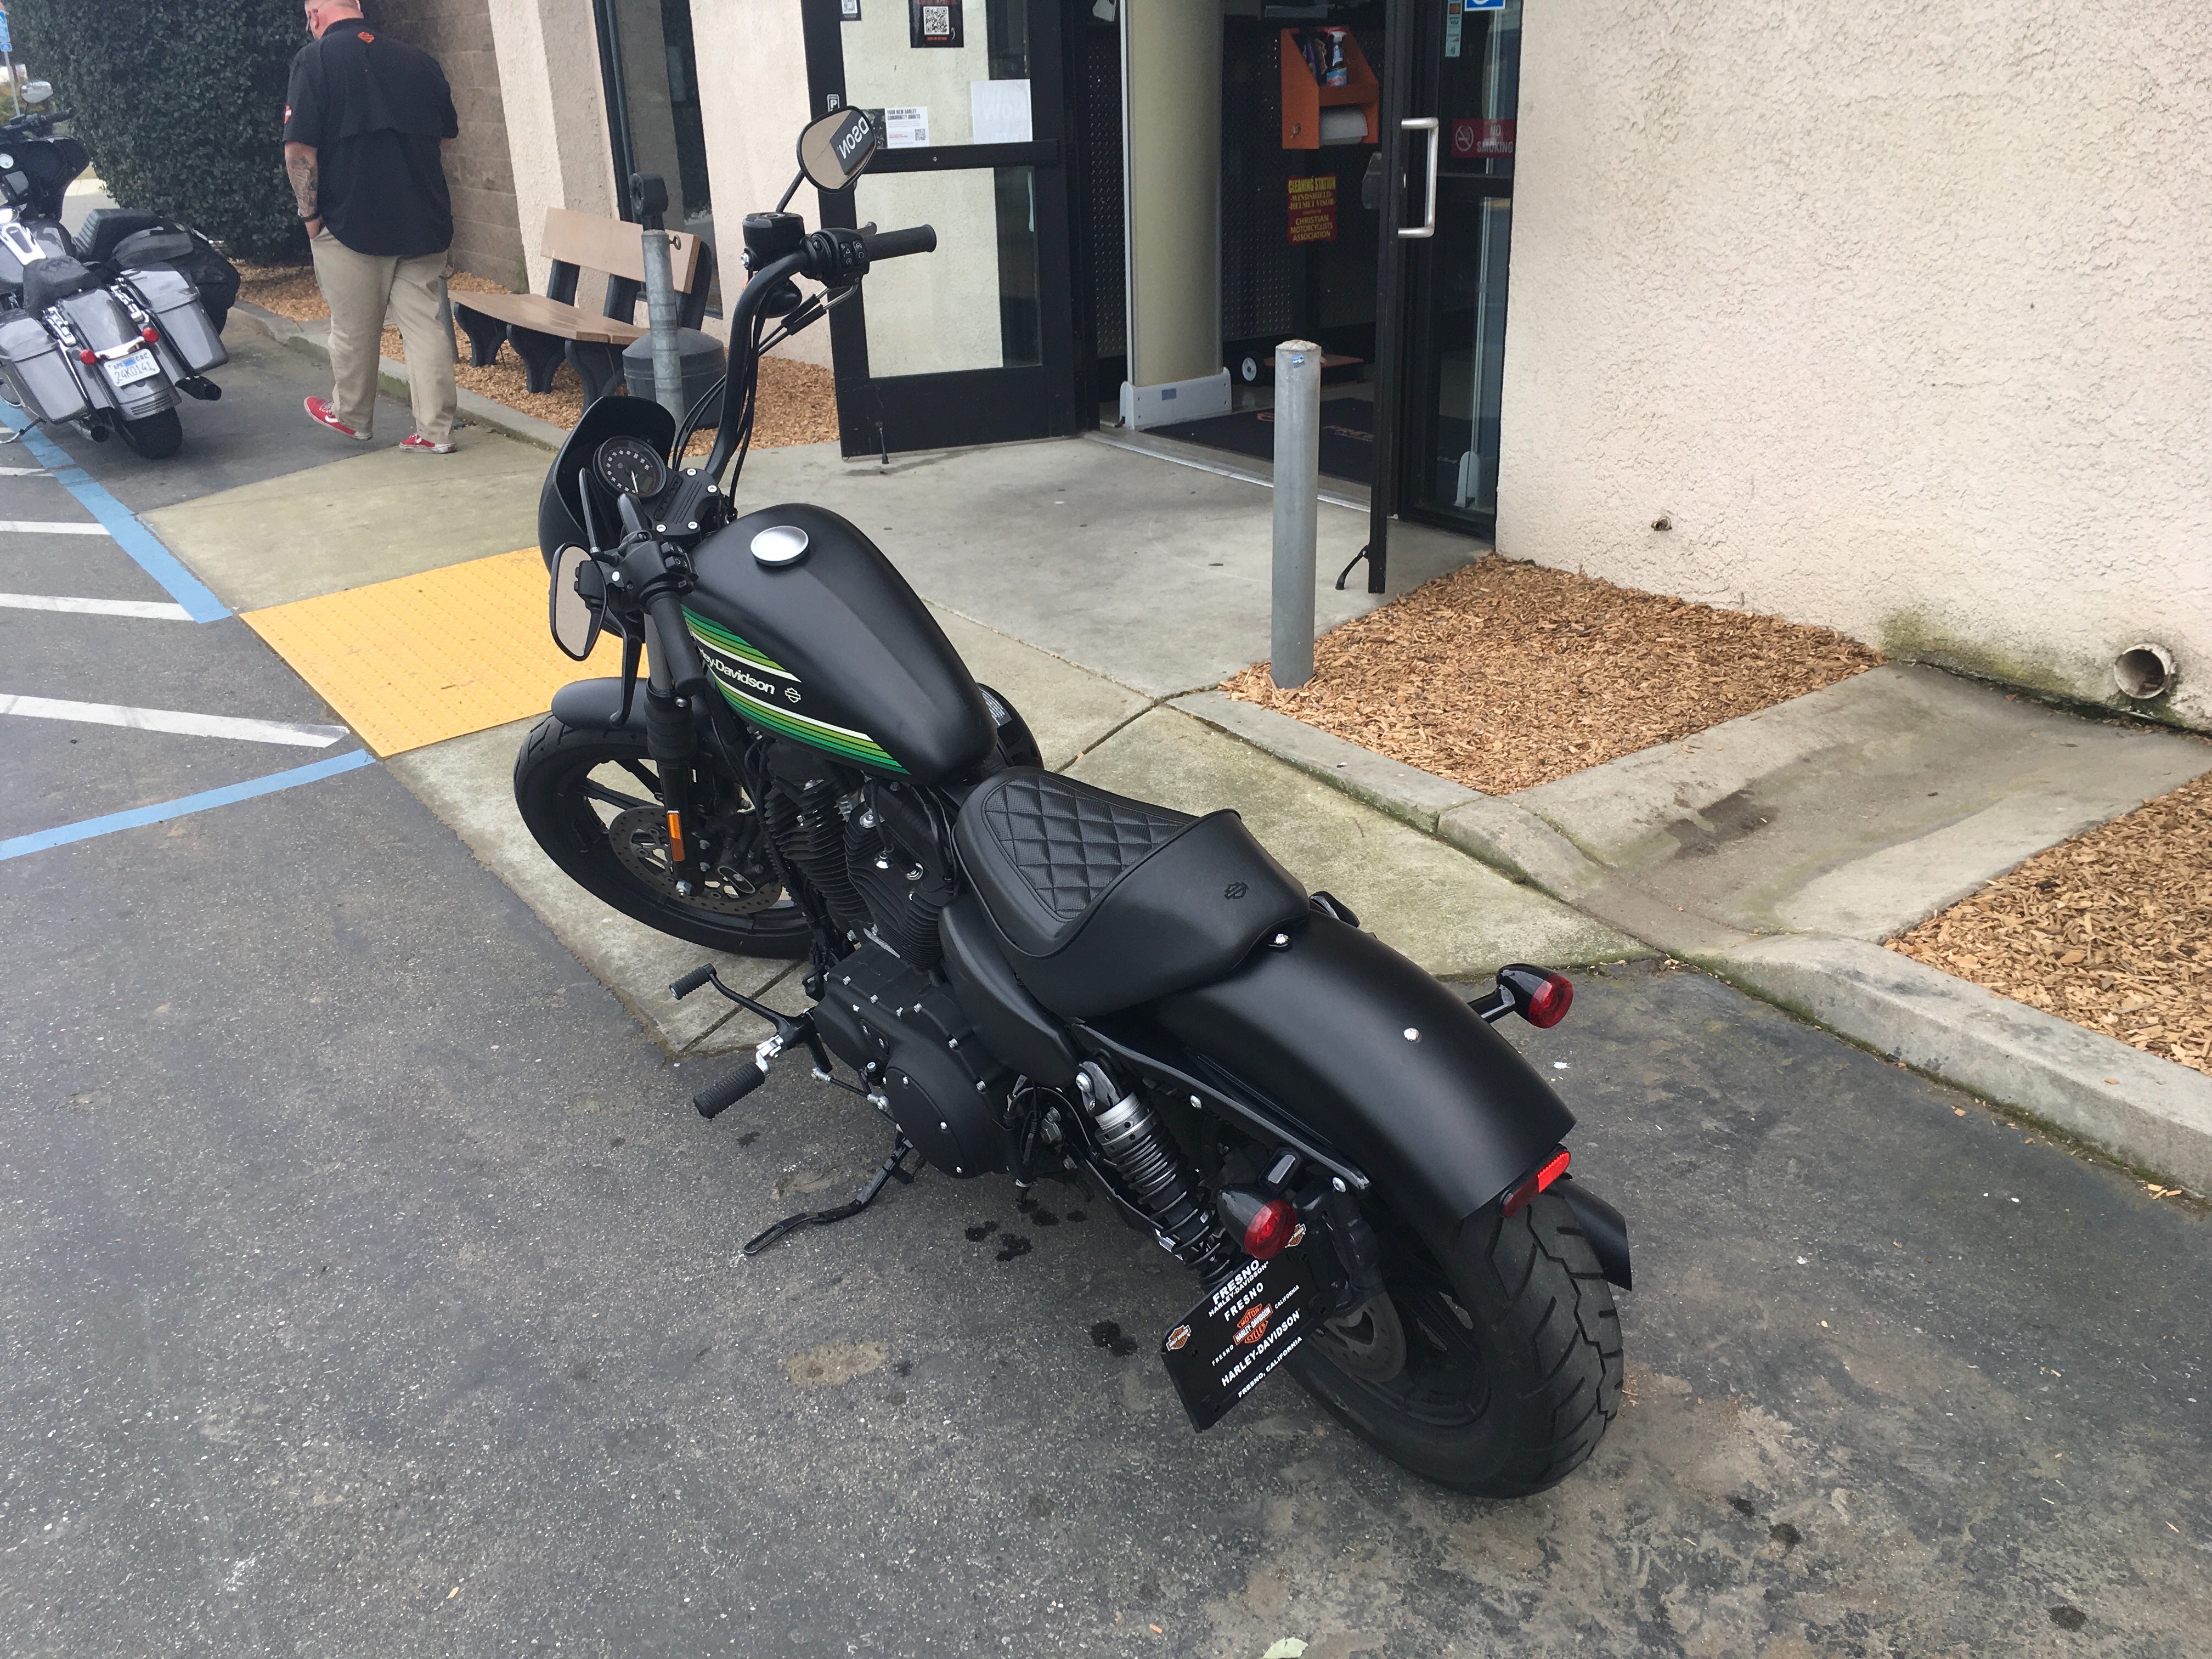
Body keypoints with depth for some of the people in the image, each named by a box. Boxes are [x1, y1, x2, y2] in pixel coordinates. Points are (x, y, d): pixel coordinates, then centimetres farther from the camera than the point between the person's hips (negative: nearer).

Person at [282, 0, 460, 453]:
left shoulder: (315, 60, -7)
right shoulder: (419, 60, 6)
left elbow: (299, 148, -14)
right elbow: (449, 135, 18)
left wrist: (310, 213, -4)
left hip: (352, 222, -3)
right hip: (424, 222, 4)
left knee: (354, 330, 11)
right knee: (426, 325, 5)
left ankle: (351, 415, 28)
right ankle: (436, 430, 4)